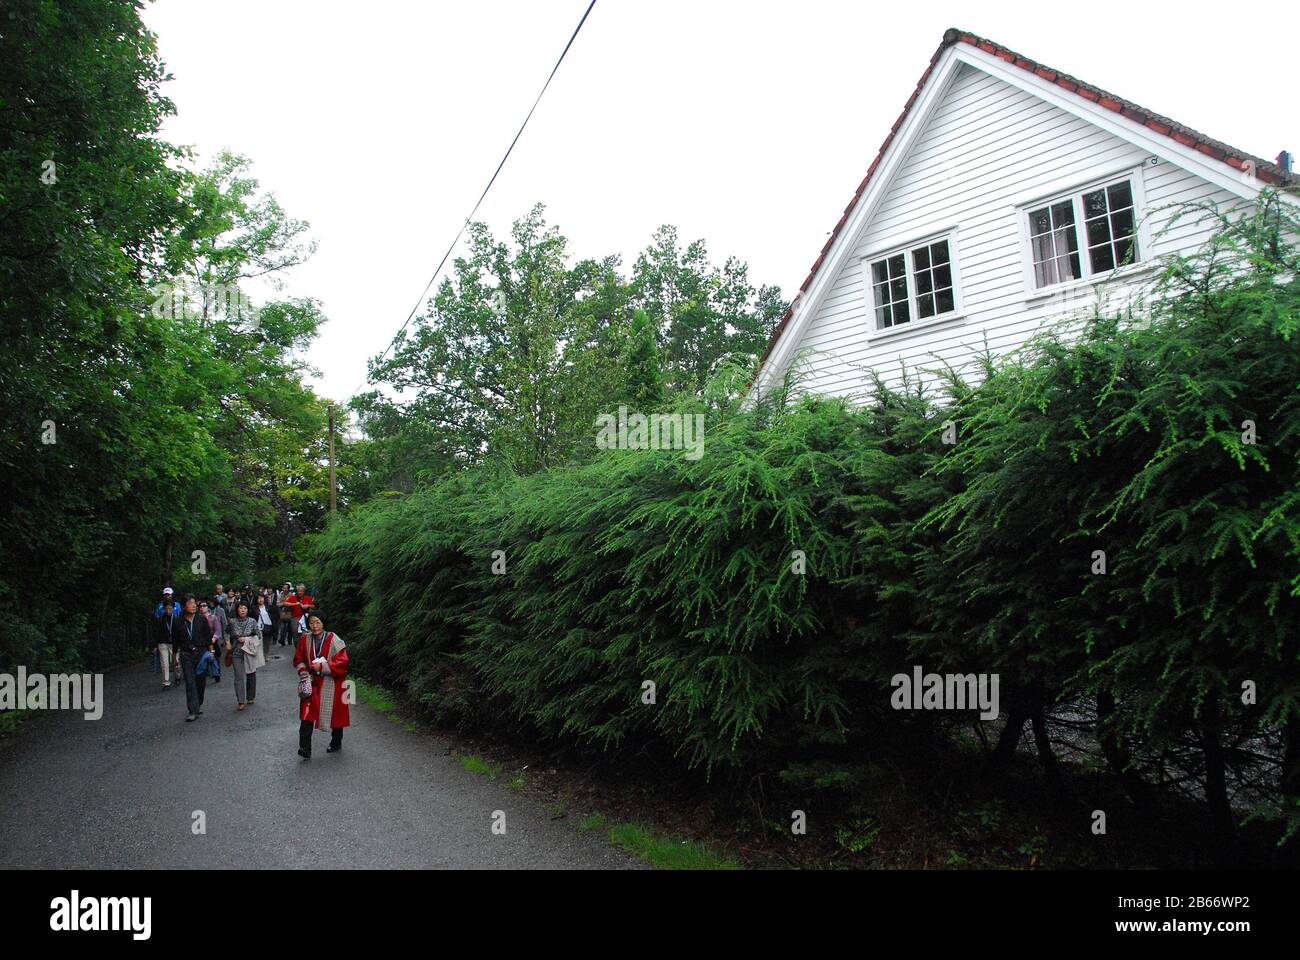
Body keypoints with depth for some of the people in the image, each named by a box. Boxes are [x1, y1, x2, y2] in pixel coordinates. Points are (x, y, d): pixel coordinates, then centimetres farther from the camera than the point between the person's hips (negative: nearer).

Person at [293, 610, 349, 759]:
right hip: (312, 683, 3)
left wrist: (322, 666, -22)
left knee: (335, 714, 10)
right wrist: (303, 672, -6)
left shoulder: (334, 640, -14)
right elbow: (298, 659, 12)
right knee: (307, 715, -9)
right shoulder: (305, 640, -1)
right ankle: (305, 749, -8)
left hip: (331, 684, -3)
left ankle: (336, 743, 31)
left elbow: (342, 661, -16)